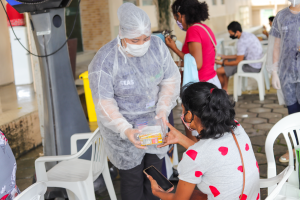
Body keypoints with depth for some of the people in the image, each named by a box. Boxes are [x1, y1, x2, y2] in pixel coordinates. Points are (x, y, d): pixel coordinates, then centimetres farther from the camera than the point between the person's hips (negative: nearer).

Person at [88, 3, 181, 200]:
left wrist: (163, 110, -19)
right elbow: (105, 104, -22)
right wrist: (126, 131, -35)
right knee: (133, 179, 9)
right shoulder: (104, 61, -25)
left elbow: (171, 80, -6)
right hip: (123, 127, -4)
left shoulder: (157, 45, -14)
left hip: (153, 122, 4)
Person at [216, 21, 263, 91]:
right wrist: (225, 57, 17)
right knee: (226, 61, 21)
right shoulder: (248, 35, 9)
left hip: (251, 67, -11)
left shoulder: (242, 41, -22)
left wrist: (223, 63, -7)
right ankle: (224, 90, 20)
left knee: (219, 71, -12)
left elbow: (238, 62, -18)